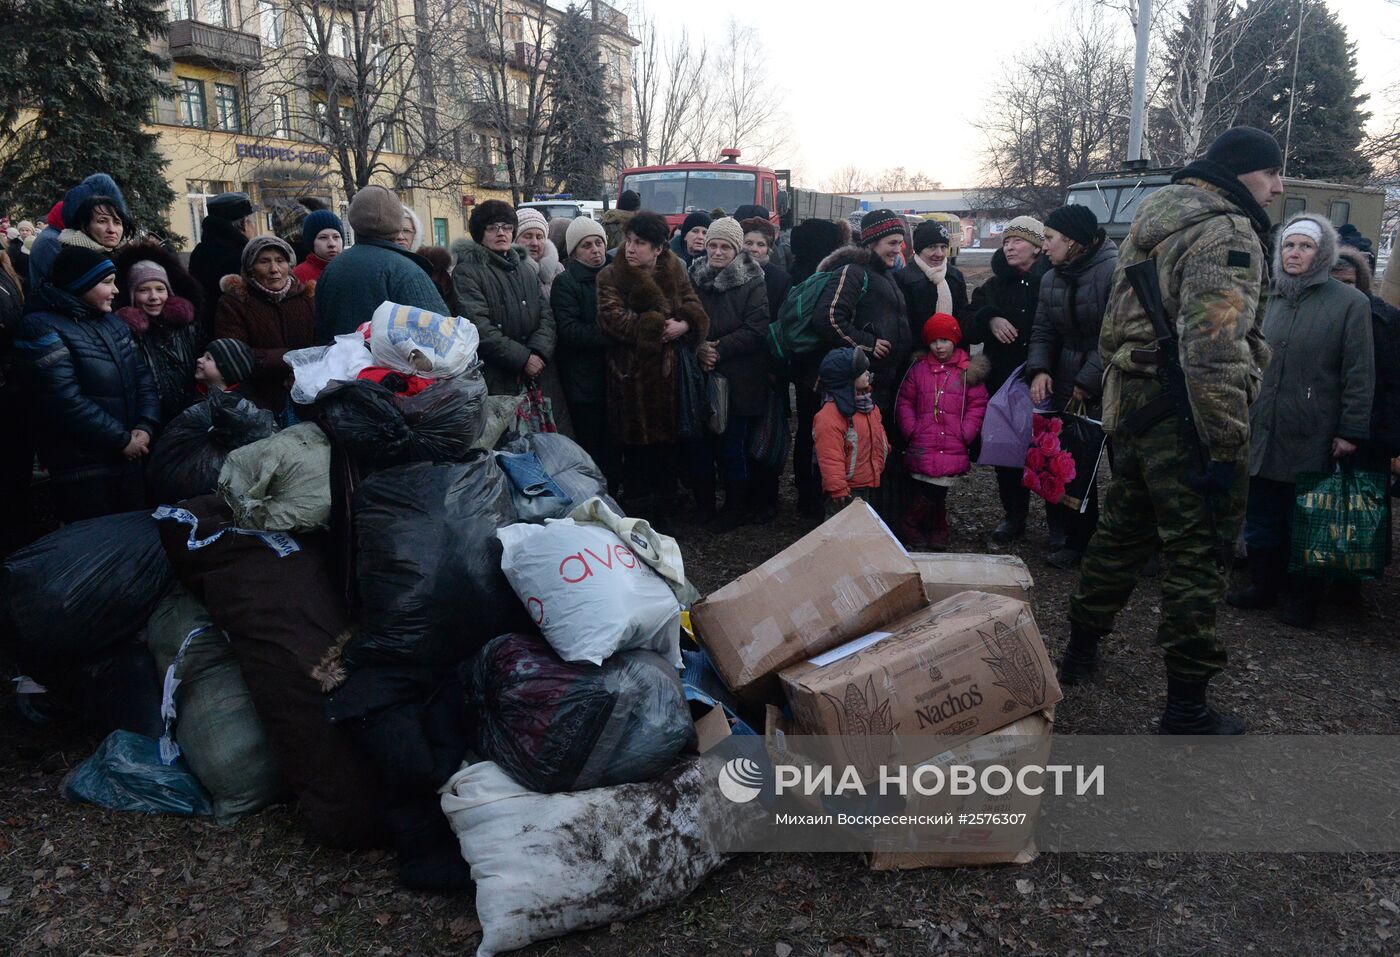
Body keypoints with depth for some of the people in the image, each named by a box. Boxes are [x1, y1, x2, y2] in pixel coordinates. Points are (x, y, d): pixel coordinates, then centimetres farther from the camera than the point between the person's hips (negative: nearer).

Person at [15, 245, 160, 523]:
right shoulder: (43, 329, -12)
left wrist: (146, 426, -9)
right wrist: (121, 440, -16)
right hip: (81, 468, -7)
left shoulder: (112, 322, 12)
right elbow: (66, 400, -20)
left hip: (130, 457, 7)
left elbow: (142, 376, 8)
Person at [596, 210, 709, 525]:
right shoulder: (612, 276, -2)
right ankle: (639, 516, 16)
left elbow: (696, 313, 3)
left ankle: (665, 513, 25)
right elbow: (613, 319, -17)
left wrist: (683, 325, -19)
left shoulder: (675, 273, 8)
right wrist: (658, 327, -18)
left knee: (667, 445, 10)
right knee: (637, 448, 2)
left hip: (669, 374, 3)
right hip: (631, 377, -3)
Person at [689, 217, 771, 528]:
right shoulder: (694, 278, 8)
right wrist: (698, 348, -10)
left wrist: (719, 349, -16)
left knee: (733, 448, 1)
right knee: (701, 443, 8)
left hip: (738, 381, -4)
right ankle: (703, 502, 25)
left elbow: (755, 330, -11)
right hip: (700, 376, 4)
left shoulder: (752, 282, -4)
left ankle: (737, 508, 17)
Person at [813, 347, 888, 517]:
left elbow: (878, 433, 20)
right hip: (846, 489, -9)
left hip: (868, 484, 9)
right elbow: (830, 459, -26)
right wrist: (838, 491, -25)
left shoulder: (867, 403, 5)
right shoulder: (829, 416, -26)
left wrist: (883, 458, 23)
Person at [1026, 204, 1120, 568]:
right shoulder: (1051, 279, 11)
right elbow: (1043, 332, 10)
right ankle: (1073, 540, 21)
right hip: (1068, 387, 6)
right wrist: (1039, 370, -8)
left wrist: (1088, 381, -19)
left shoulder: (1114, 270, -14)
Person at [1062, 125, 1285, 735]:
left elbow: (1117, 322, 21)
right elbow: (1216, 348, -26)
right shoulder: (1228, 232, -15)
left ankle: (1080, 654, 34)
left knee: (1121, 534, 21)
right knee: (1196, 559, 1)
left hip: (1131, 404, 9)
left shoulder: (1154, 219, 15)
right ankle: (1186, 712, 10)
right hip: (1186, 418, -9)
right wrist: (1228, 446, -22)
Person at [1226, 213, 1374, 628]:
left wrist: (1351, 431, -9)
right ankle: (1264, 583, 27)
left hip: (1311, 438, -4)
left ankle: (1301, 597, 21)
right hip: (1263, 433, 4)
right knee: (1261, 516, 11)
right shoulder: (1273, 300, 8)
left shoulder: (1350, 303, -5)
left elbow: (1359, 373, -6)